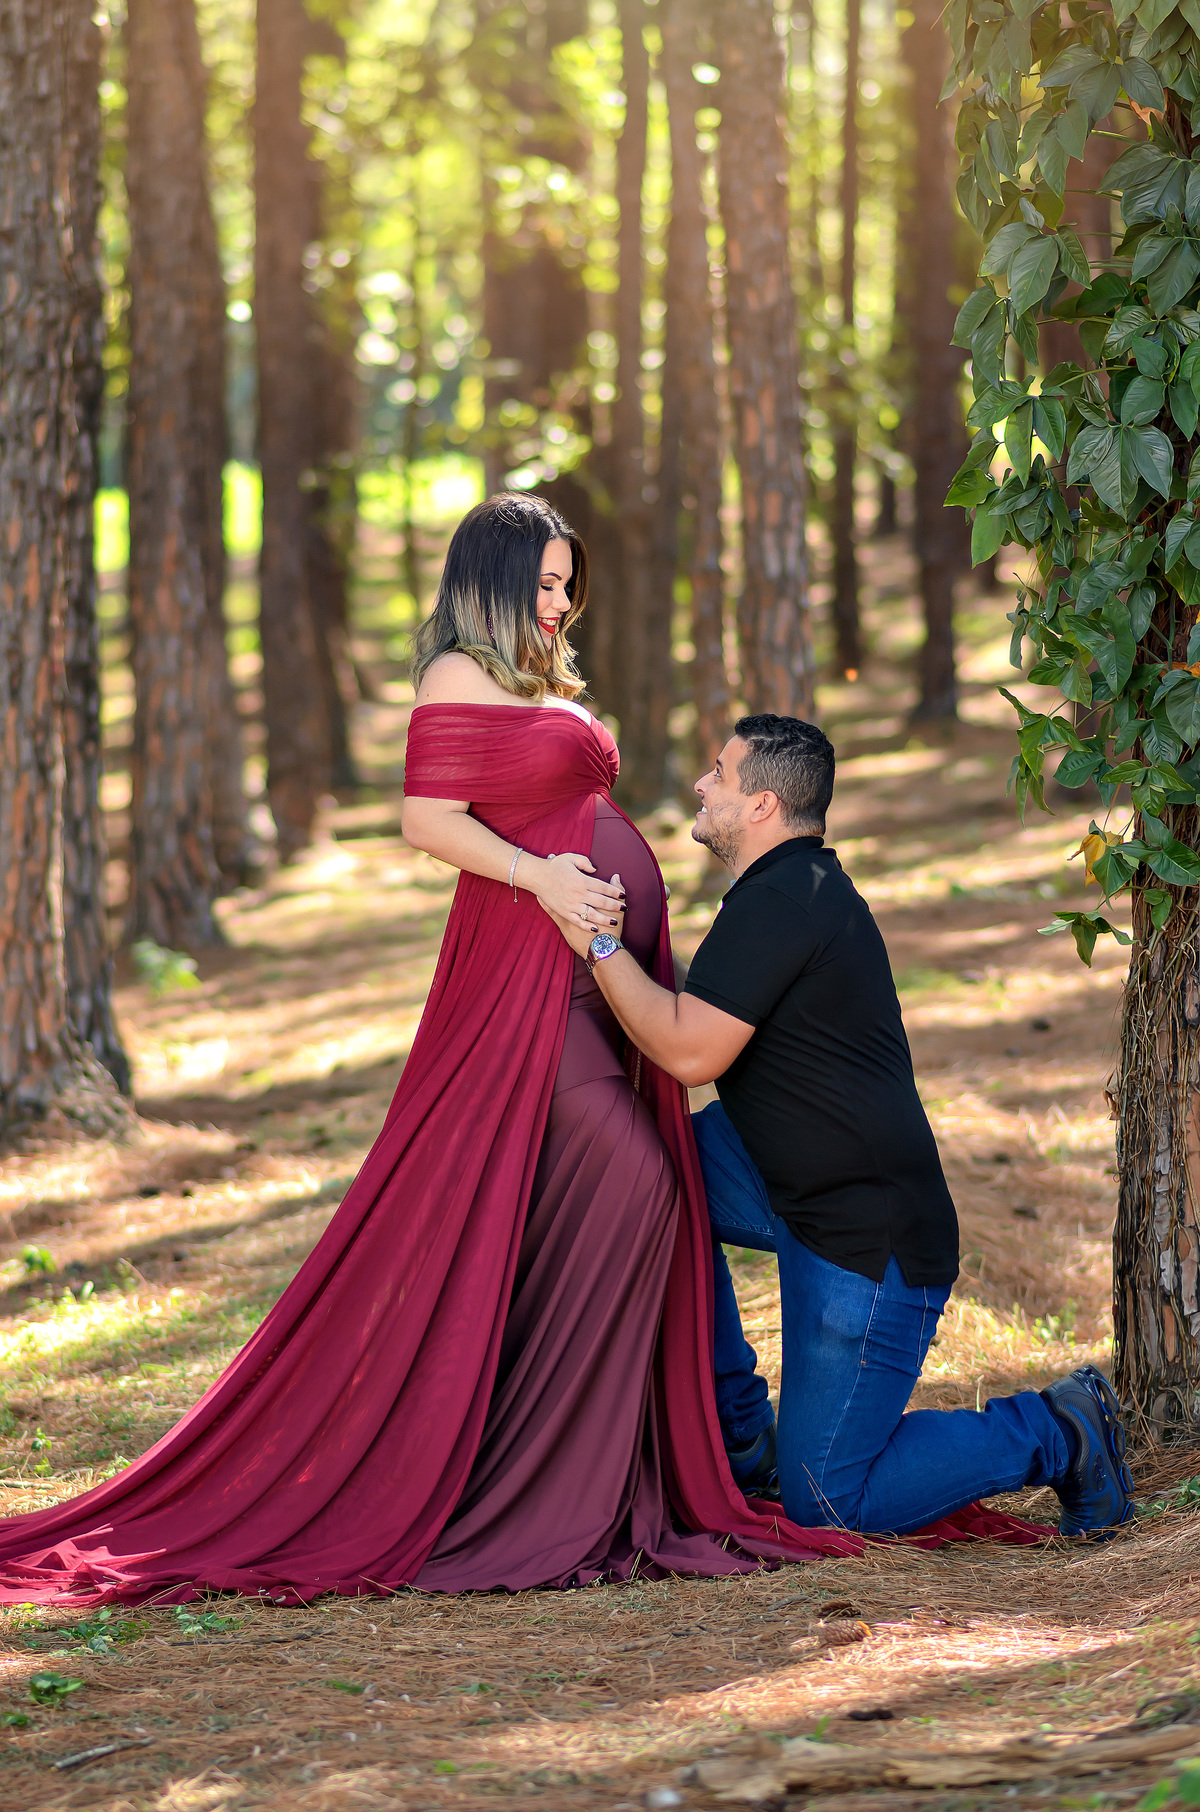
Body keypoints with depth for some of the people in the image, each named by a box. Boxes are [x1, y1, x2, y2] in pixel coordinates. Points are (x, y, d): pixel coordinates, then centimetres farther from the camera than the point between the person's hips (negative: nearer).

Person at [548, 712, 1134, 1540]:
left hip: (870, 1238, -10)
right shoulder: (809, 886, 14)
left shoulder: (778, 903, -18)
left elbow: (690, 1051, -24)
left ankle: (1054, 1431, 4)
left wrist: (597, 942, -16)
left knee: (827, 1504, -6)